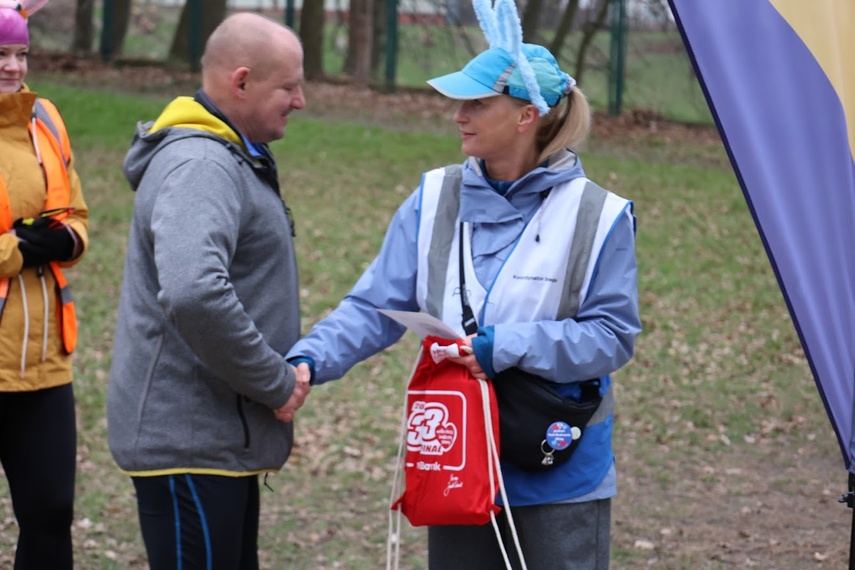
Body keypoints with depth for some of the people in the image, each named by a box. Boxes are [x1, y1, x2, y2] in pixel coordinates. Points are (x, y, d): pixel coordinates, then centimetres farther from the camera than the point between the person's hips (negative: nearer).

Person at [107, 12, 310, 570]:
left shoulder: (231, 158, 15)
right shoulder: (201, 167, -19)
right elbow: (193, 295, -35)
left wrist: (284, 374, 12)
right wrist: (276, 384, -22)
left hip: (221, 437, 11)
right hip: (189, 439, -11)